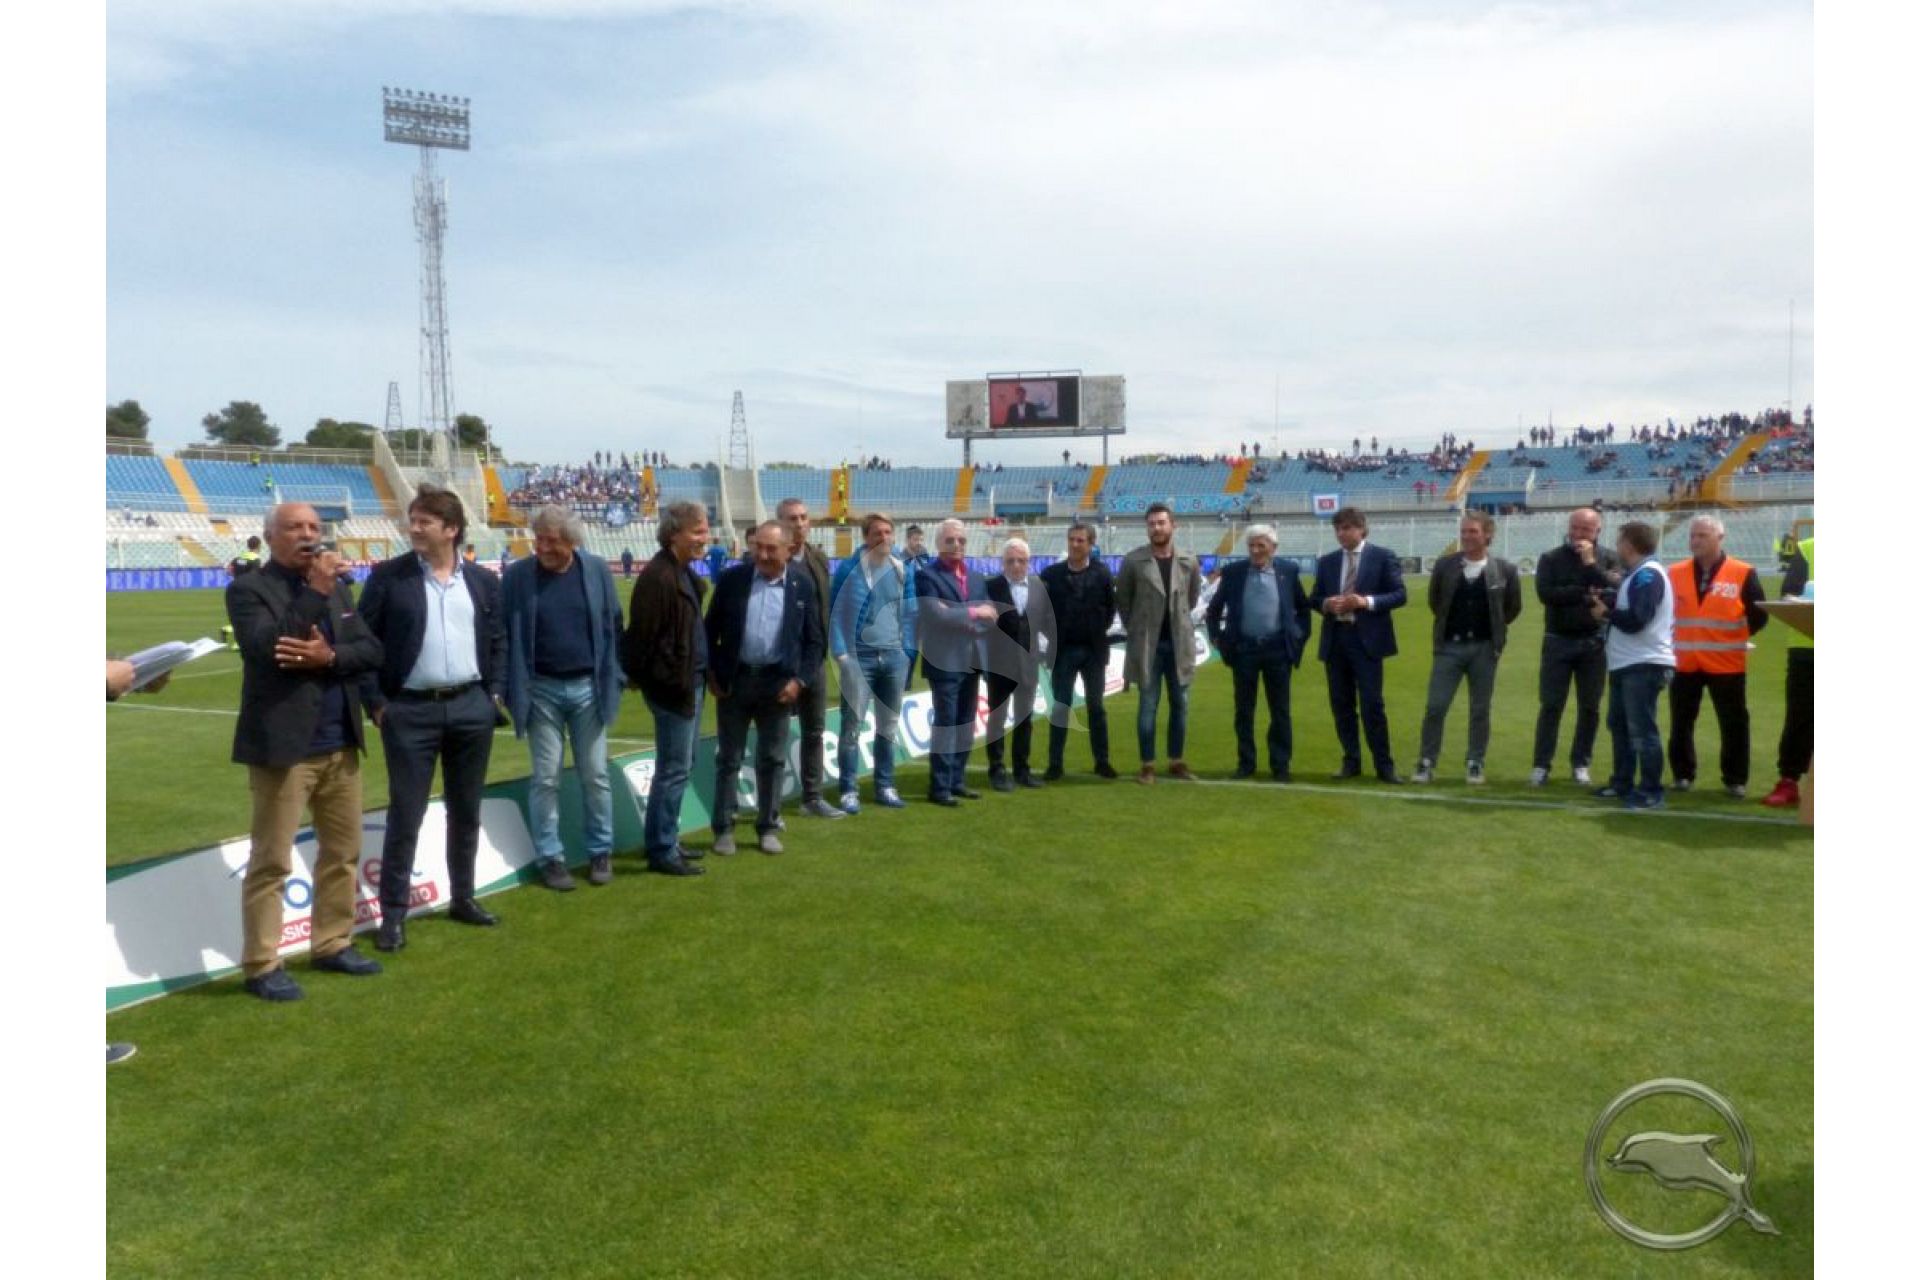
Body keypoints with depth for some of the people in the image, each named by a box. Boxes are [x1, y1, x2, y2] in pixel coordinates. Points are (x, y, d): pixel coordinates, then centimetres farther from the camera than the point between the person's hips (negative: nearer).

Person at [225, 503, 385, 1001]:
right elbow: (266, 648, -22)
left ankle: (333, 944, 25)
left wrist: (330, 657, -15)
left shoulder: (338, 587, 12)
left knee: (343, 852, 13)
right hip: (283, 746, -6)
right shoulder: (248, 589, -6)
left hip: (340, 745, 6)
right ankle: (262, 965, 9)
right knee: (271, 861, 0)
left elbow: (371, 649, 6)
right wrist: (317, 590, -23)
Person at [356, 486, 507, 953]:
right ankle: (393, 913, 9)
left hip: (471, 709, 3)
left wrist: (496, 693, 4)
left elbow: (498, 641, 13)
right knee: (405, 815, 0)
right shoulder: (387, 576, -3)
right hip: (410, 711, -3)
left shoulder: (483, 580, 6)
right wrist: (376, 703, -7)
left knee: (466, 811, 12)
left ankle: (463, 898, 27)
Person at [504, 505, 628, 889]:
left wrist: (614, 679, 1)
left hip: (588, 687, 1)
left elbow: (613, 626, 4)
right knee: (546, 778, 5)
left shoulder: (597, 570, -2)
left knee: (595, 775, 8)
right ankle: (550, 858, 15)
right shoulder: (518, 575, -5)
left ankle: (600, 852, 21)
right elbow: (505, 634, -1)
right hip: (541, 690, -1)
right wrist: (508, 688, -5)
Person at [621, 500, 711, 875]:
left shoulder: (684, 573, 12)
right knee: (674, 770, -3)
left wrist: (703, 675, 13)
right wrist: (642, 679, -15)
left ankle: (667, 841, 26)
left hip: (692, 682, 10)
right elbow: (642, 634, -20)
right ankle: (662, 852, 6)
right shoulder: (657, 576, -18)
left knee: (680, 768, 16)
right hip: (672, 686, -10)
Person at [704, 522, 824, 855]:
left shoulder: (802, 586, -1)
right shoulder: (732, 579, -2)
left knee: (772, 758, 9)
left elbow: (815, 640, 2)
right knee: (729, 757, 7)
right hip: (734, 680, 0)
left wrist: (799, 679, -8)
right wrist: (711, 672, -3)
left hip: (778, 682, 0)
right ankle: (724, 828, 16)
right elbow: (711, 628, 4)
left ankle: (768, 828, 19)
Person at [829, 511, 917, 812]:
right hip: (859, 655, -4)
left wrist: (908, 652, 4)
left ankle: (884, 787, 19)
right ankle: (849, 790, 1)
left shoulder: (903, 571, 9)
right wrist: (840, 652, -9)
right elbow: (836, 611, -2)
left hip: (894, 656, 4)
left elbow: (911, 614, 13)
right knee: (852, 724, -5)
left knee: (888, 725, 10)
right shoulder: (849, 568, -2)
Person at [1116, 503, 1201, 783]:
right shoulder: (1133, 561, -6)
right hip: (1146, 643, -3)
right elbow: (1122, 598, 4)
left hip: (1179, 642, 3)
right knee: (1148, 705, 2)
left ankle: (1177, 761, 21)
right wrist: (1134, 629, 5)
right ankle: (1147, 765, 10)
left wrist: (1179, 621, 13)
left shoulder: (1189, 562, 1)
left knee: (1179, 704, 9)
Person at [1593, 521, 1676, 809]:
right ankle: (1623, 783, 28)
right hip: (1625, 664, 11)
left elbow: (1635, 621, -24)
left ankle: (1652, 792, -2)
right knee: (1619, 724, 18)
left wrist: (1606, 612, -10)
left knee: (1642, 730, -7)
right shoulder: (1636, 574, 17)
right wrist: (1605, 601, 1)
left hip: (1644, 665, -11)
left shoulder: (1648, 575, -15)